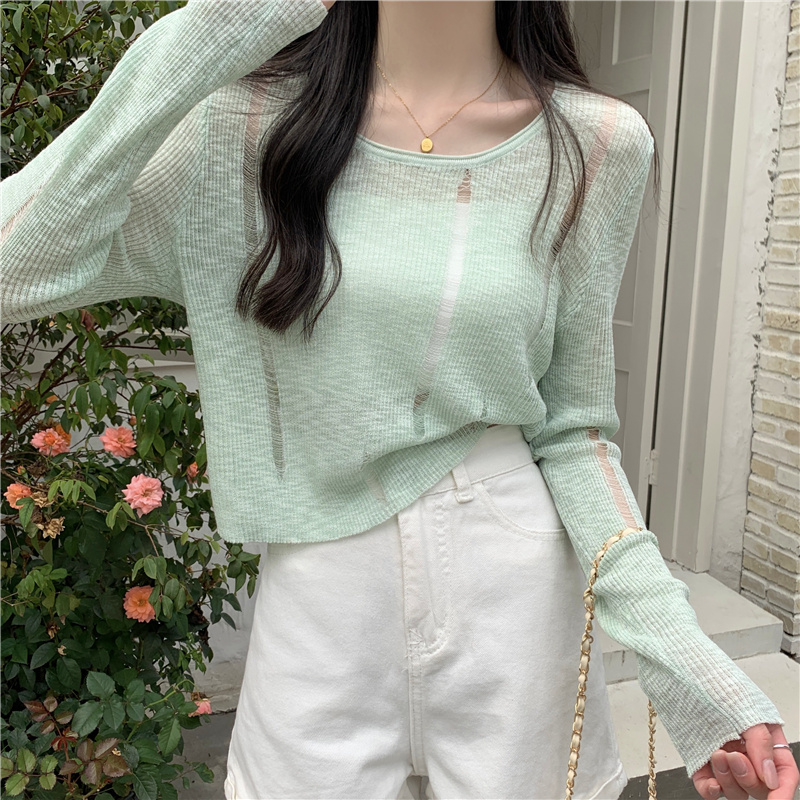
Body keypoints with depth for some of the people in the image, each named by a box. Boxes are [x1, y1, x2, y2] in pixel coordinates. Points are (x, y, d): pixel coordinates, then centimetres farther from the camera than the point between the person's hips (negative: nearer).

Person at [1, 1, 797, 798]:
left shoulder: (597, 145, -4)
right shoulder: (246, 126, -6)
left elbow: (571, 425, -1)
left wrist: (682, 658, -9)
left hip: (516, 585, 1)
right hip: (316, 602, 0)